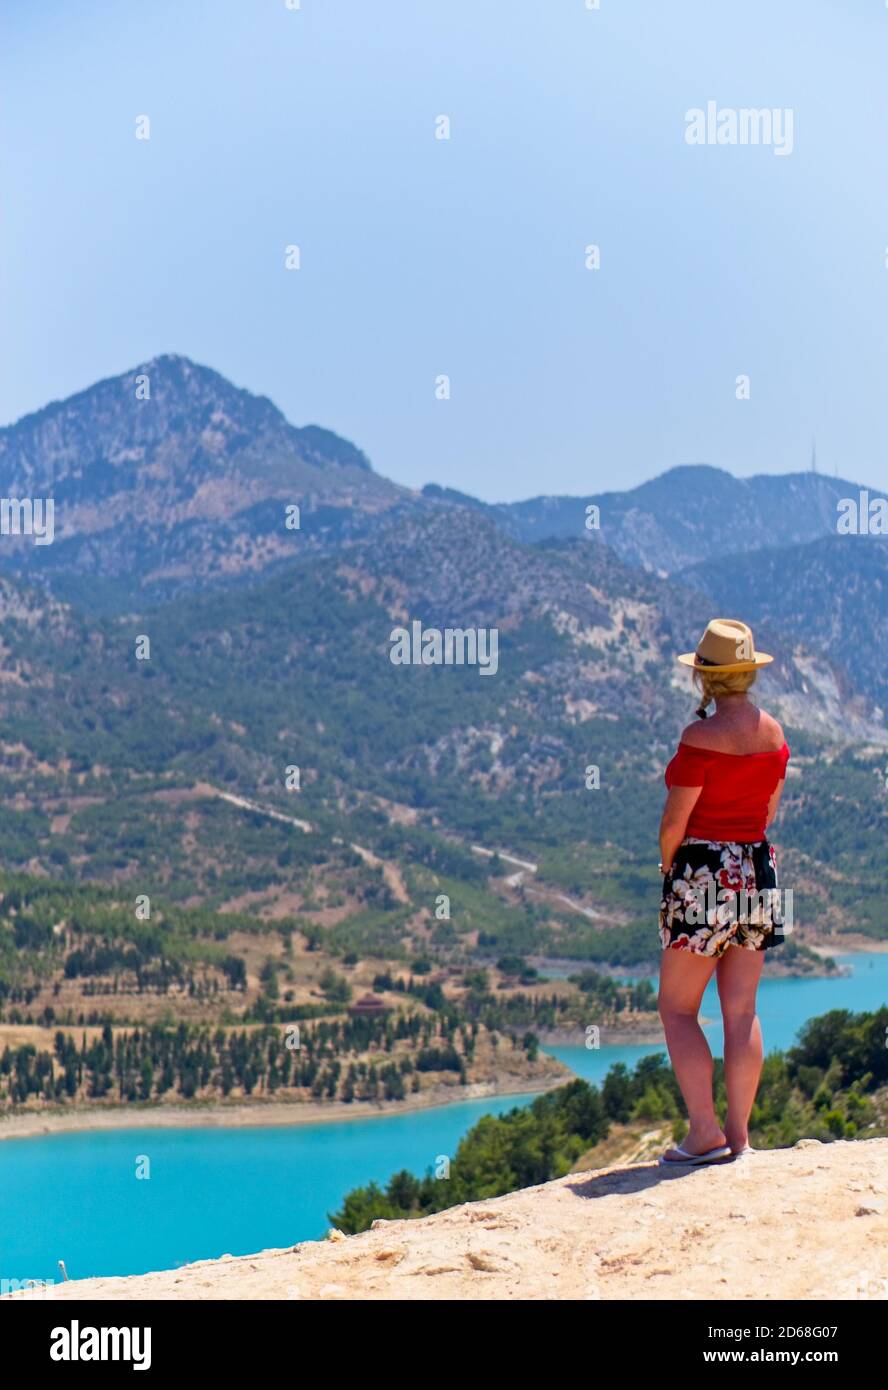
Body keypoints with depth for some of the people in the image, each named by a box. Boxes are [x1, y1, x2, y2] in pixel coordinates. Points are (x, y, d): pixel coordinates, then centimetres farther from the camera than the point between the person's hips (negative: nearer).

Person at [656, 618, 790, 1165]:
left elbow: (674, 822, -13)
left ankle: (705, 1133, -5)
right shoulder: (774, 734, 5)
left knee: (678, 1007, 2)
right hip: (759, 870, 7)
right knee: (742, 1011, 9)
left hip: (704, 874, -7)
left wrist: (670, 863, 5)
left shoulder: (701, 738, -16)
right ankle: (739, 1133, 12)